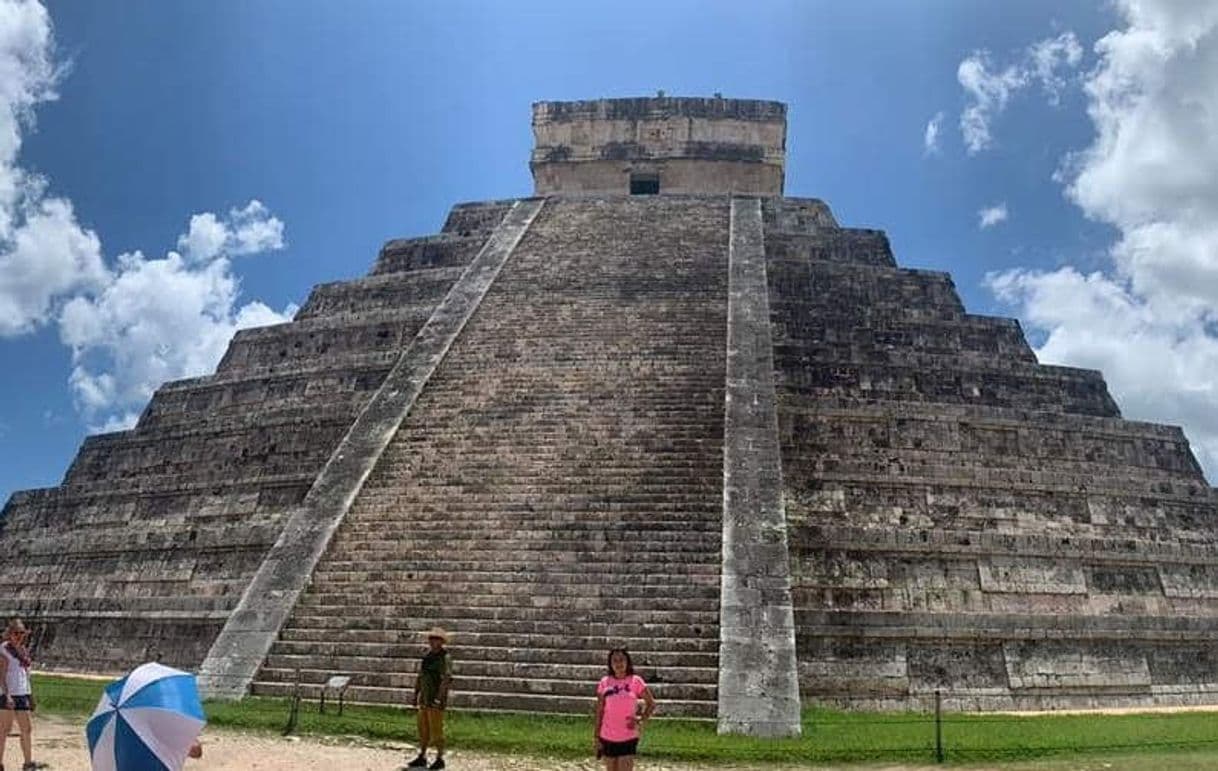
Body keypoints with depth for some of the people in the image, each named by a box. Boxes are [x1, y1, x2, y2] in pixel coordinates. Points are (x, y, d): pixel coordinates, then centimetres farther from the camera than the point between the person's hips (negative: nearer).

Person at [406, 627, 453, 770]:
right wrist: (416, 694, 13)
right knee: (423, 729, 12)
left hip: (436, 700, -8)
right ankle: (421, 758, 21)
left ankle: (440, 759, 6)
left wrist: (438, 698, -25)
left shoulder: (445, 658, -13)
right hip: (424, 699, 8)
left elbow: (446, 679, -20)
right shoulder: (427, 656, 11)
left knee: (436, 730, -3)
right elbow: (419, 676, 17)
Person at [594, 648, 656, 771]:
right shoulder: (604, 682, 0)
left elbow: (651, 703, 3)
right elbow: (599, 711, 3)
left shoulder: (636, 681, -4)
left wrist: (641, 720, -10)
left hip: (628, 738, -2)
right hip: (607, 737, 2)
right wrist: (596, 736, 1)